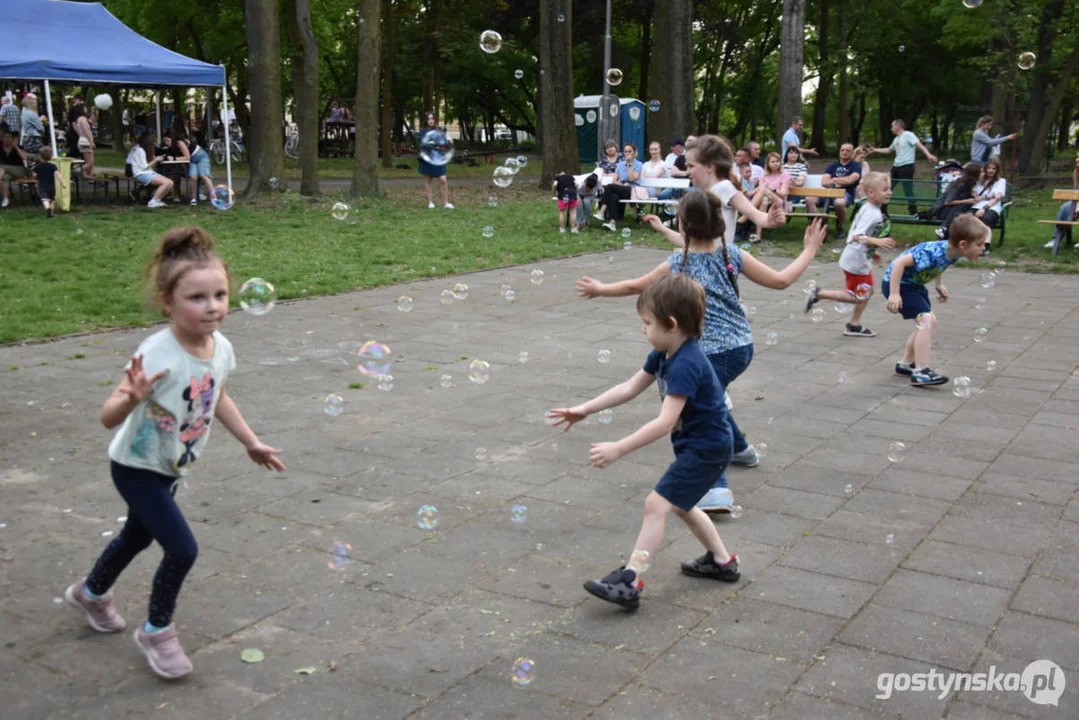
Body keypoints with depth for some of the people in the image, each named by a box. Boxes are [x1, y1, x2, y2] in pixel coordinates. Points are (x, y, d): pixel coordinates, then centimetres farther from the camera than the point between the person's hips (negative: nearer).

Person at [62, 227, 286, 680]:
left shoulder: (222, 348, -12)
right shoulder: (157, 354, -33)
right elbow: (109, 418, -36)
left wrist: (251, 443, 12)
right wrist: (131, 397, -57)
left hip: (171, 469, 7)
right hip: (136, 468, -7)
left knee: (139, 536, 27)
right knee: (182, 549, -14)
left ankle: (91, 593, 57)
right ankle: (156, 631, 14)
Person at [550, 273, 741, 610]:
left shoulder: (685, 365, -30)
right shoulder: (663, 354, 1)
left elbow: (665, 423, -36)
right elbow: (630, 387, 7)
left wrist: (618, 449, -37)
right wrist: (585, 409, 1)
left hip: (706, 449, -11)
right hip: (695, 445, 11)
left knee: (657, 504, -14)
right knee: (680, 504, 25)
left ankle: (629, 583, -14)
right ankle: (722, 561, 39)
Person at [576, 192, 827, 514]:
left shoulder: (678, 264, -8)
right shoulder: (732, 254, 1)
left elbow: (634, 287, 6)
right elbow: (781, 280, 6)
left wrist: (600, 289, 23)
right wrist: (809, 250, 19)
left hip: (712, 352, -7)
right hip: (742, 345, 7)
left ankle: (717, 488, -29)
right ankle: (741, 449, 48)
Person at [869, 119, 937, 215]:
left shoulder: (908, 135, -8)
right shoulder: (896, 139, 19)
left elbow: (920, 145, -20)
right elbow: (889, 150, 37)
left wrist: (928, 155, -35)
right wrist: (875, 150, 36)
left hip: (907, 166, -9)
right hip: (896, 167, 9)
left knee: (908, 191, -8)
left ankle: (914, 213, -1)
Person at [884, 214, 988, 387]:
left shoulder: (953, 252, -8)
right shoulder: (935, 252, -34)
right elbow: (900, 262, -35)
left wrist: (940, 284, 8)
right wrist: (894, 294, -35)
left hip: (914, 283, 9)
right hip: (897, 282, -9)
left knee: (929, 322, 15)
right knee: (926, 320, -19)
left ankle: (906, 364, 28)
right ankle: (920, 373, -18)